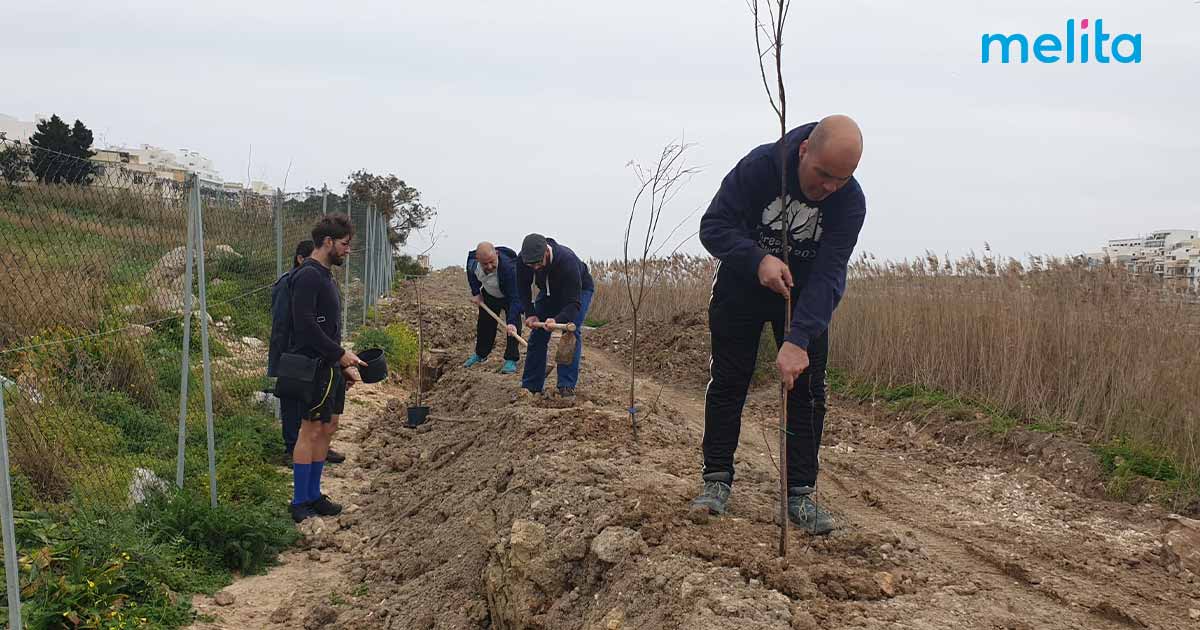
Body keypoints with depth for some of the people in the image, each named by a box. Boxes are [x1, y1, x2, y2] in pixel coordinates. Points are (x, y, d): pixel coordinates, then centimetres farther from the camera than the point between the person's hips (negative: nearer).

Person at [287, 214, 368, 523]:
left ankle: (313, 494, 20)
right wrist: (341, 354, -17)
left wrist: (345, 365, 17)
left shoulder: (324, 276, 17)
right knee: (311, 430, -5)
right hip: (314, 367, -10)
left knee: (328, 427, 12)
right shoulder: (308, 276, -15)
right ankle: (299, 503, 2)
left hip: (331, 367, 10)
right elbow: (306, 326, -23)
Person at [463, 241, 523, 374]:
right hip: (489, 295, 5)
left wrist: (512, 322, -53)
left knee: (513, 327, -17)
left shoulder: (508, 267, -45)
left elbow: (515, 297, -45)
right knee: (484, 324, 14)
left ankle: (511, 360, -6)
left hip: (510, 296, -5)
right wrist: (475, 293, -4)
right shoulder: (472, 260, -28)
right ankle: (480, 354, 36)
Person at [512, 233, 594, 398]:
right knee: (537, 334, -2)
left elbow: (574, 303, -41)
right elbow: (523, 288, -9)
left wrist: (557, 320, -57)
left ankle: (567, 386, -19)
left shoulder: (567, 260, -43)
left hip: (579, 290, -5)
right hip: (549, 291, 5)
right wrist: (530, 314, -21)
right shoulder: (523, 260, -28)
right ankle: (530, 386, 6)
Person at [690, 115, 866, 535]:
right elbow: (713, 226, -24)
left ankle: (800, 494, 4)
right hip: (742, 285, -1)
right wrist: (758, 260, -42)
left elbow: (828, 275, -31)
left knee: (806, 391, -3)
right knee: (728, 383, 2)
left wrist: (798, 339, -42)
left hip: (804, 297, 1)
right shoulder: (759, 166, -28)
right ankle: (717, 480, 13)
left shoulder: (850, 201, -25)